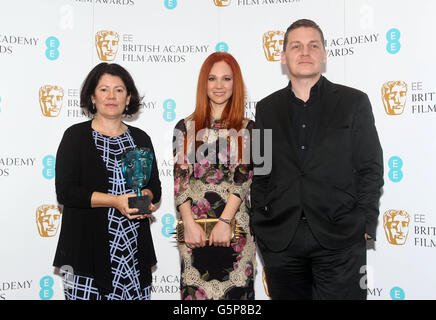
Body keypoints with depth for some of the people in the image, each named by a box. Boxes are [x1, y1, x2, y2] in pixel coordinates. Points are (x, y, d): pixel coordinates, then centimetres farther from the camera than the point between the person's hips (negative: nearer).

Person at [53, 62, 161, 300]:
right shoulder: (76, 136, 1)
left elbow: (155, 187, 15)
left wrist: (145, 196, -9)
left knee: (132, 296, -1)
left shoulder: (140, 138, 12)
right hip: (87, 248, -3)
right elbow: (64, 191, -9)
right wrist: (115, 201, -17)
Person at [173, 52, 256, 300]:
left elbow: (243, 178, -4)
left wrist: (224, 221, -13)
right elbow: (179, 178, 2)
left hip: (235, 226, -1)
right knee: (194, 289, 4)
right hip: (193, 228, 1)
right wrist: (189, 224, -8)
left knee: (235, 289, 3)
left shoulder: (248, 129, 5)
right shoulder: (186, 128, 7)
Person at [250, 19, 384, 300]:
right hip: (279, 241, 2)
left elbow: (370, 169, 2)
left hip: (339, 239, -2)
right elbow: (259, 172, 10)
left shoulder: (354, 102, 4)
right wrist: (260, 226, 4)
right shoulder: (267, 108, 10)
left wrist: (365, 226, -5)